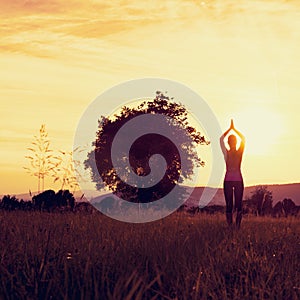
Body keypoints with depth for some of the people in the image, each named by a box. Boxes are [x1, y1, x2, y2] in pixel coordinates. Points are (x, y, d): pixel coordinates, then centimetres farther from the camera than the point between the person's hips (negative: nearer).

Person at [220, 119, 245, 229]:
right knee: (229, 205, 0)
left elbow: (243, 138, -2)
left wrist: (234, 129, 0)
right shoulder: (226, 153, 6)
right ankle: (230, 226, 1)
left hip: (238, 180, 0)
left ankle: (238, 226, -2)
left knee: (238, 204, -2)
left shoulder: (239, 152, 7)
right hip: (228, 180, 0)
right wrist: (230, 128, -2)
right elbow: (221, 139, -3)